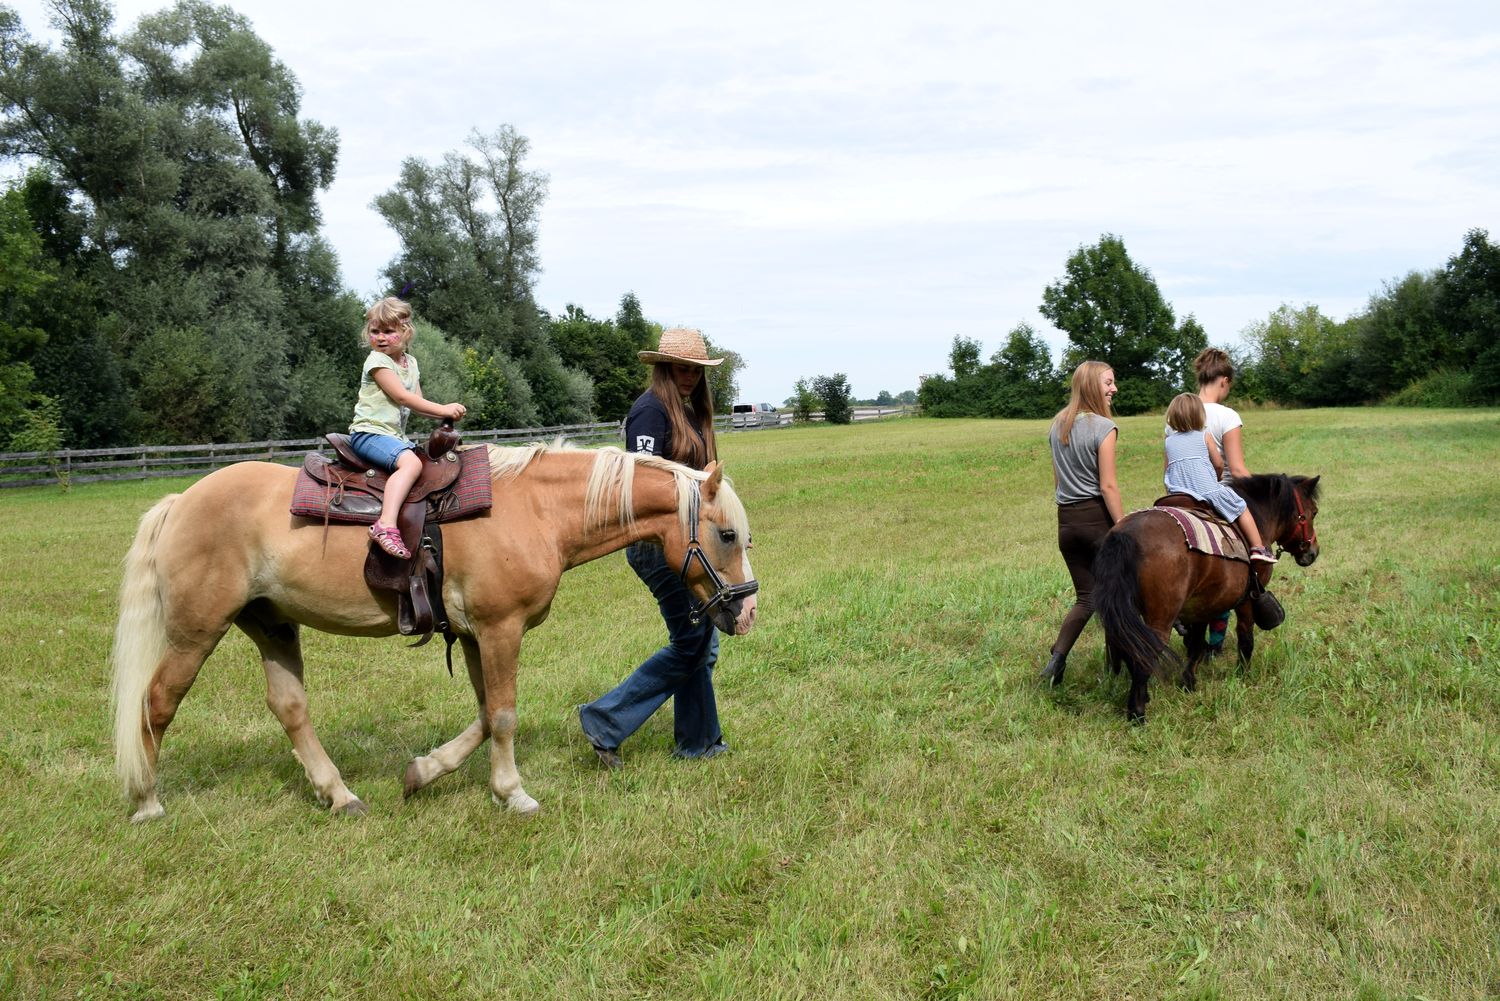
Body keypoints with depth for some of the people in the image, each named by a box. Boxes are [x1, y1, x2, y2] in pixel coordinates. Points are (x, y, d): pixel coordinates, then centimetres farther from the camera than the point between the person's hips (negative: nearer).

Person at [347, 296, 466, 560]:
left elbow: (417, 403, 14)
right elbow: (402, 397, -17)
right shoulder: (377, 360, -9)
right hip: (369, 433, -9)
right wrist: (442, 409, -17)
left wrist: (446, 412, -4)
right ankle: (386, 525, -47)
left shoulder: (410, 362, 15)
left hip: (396, 436, 9)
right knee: (411, 462, -32)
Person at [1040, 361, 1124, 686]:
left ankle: (1057, 658, 0)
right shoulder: (1103, 427, -12)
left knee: (1085, 597, 14)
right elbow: (1108, 486, -16)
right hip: (1098, 517, -6)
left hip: (1066, 521, 6)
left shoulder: (1057, 424, 9)